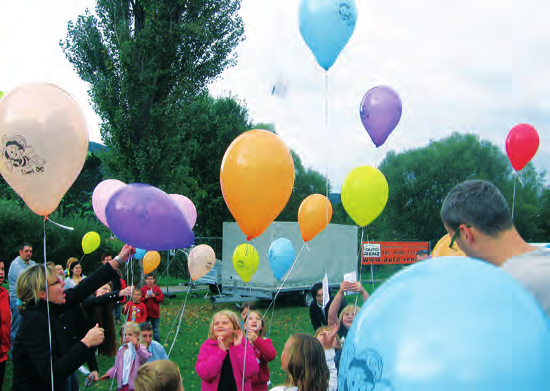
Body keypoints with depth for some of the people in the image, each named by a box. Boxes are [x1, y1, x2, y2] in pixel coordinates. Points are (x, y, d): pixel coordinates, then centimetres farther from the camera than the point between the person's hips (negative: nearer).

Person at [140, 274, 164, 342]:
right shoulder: (143, 289, -1)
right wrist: (145, 298, -17)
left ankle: (157, 341, 15)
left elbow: (161, 299, -1)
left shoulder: (157, 289, 0)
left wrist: (155, 297, -15)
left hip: (155, 313, 0)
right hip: (145, 312, 0)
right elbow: (140, 299, 0)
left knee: (155, 328, 7)